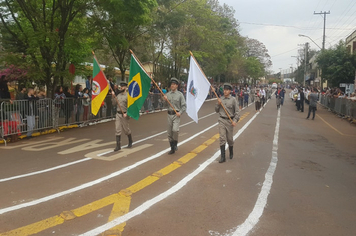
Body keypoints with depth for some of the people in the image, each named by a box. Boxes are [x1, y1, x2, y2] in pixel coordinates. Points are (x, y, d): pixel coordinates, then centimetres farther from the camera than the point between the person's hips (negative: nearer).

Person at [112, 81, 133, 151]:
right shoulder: (118, 95, 10)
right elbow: (114, 104, 10)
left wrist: (127, 114, -20)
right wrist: (113, 96, -2)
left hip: (124, 115, -5)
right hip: (118, 114, 5)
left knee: (126, 130, 9)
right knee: (117, 130, -1)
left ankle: (130, 142, 33)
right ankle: (118, 146, 3)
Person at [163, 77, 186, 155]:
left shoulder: (180, 94, -2)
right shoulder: (167, 94, 8)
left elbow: (184, 105, -2)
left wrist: (180, 113, -16)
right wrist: (165, 100, -12)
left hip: (176, 115, -4)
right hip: (169, 114, 4)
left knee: (175, 130, -24)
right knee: (169, 132, 7)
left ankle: (175, 143, 3)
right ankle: (172, 149, 20)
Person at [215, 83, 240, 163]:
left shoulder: (233, 100, -3)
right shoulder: (221, 99, 5)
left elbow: (237, 111, -2)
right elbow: (217, 110, 13)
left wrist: (235, 120, -13)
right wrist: (218, 104, -4)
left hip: (230, 121, -1)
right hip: (222, 121, 2)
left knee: (230, 139, 9)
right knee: (222, 139, -6)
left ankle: (231, 153, 36)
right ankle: (223, 157, -2)